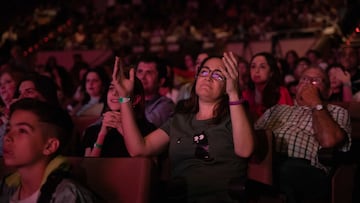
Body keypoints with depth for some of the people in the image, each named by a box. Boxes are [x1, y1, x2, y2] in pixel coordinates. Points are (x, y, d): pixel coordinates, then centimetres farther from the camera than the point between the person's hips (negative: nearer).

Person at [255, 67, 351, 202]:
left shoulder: (337, 113, 22)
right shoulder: (276, 110, 35)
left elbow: (329, 140, -1)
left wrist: (316, 104, 10)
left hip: (307, 170, -2)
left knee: (289, 169, -39)